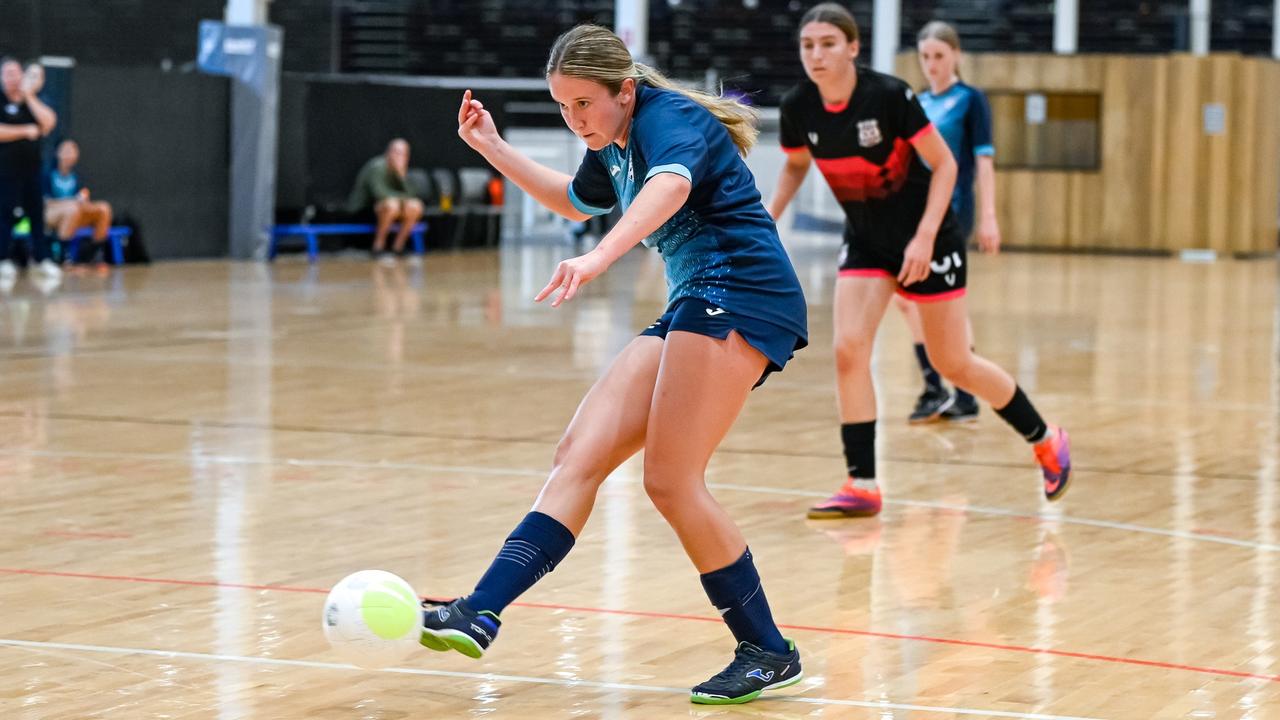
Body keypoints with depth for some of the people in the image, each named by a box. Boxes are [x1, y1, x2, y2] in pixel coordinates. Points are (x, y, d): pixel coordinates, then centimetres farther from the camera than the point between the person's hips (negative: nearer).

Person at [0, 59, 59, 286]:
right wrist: (26, 131, -12)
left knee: (37, 214, 6)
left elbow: (48, 122, -4)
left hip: (31, 169, 5)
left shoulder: (32, 102, 13)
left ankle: (41, 259, 13)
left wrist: (30, 95, -7)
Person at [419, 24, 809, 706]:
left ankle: (768, 652, -4)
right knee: (579, 453, -3)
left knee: (670, 479, -15)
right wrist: (491, 147, 34)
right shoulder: (615, 146, 18)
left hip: (740, 292, -10)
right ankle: (479, 615, -12)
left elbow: (670, 186, -35)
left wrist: (598, 258, -51)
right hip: (693, 312, 10)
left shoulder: (668, 117, -11)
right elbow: (575, 201, 42)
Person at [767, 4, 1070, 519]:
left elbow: (944, 163, -17)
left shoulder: (889, 96, -25)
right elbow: (795, 167, 10)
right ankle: (862, 486, -6)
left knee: (953, 364, 4)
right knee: (849, 350, -14)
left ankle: (1047, 442, 26)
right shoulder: (797, 108, -11)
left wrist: (925, 236, -24)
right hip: (865, 240, 4)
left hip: (925, 238, -4)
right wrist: (768, 220, -6)